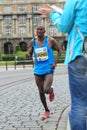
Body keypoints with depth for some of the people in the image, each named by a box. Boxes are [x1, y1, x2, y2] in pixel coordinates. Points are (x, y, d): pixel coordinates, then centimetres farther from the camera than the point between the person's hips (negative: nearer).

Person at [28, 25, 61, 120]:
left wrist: (55, 62, -7)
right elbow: (30, 54, 7)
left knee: (46, 90, -21)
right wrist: (29, 55, -17)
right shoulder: (32, 42, 1)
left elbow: (59, 51, 5)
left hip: (48, 70, -3)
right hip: (38, 70, 3)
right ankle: (46, 111, 29)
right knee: (41, 92, 9)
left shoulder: (50, 40, -6)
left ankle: (51, 90, 18)